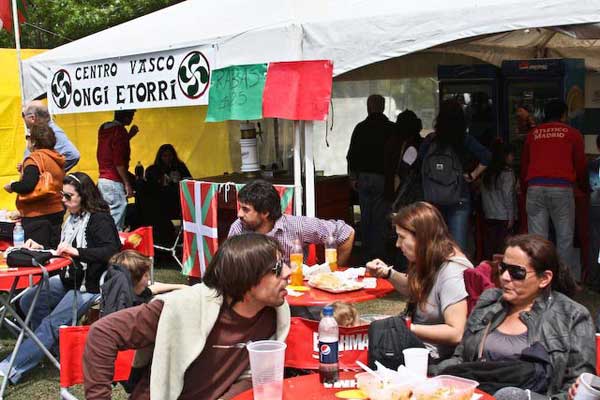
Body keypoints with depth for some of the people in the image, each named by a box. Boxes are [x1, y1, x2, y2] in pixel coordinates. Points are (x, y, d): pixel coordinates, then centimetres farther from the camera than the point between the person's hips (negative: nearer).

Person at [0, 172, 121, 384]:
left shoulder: (99, 219, -14)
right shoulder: (73, 218, 10)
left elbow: (111, 251, -29)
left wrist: (77, 251, -36)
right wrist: (41, 248, 4)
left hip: (90, 286, -9)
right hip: (68, 280, 9)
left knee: (52, 323, -17)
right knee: (28, 300, -6)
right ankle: (56, 344, 1)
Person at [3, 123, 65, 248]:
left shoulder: (35, 159, -14)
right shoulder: (57, 159, 10)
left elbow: (27, 185, -25)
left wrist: (11, 186, -6)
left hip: (37, 216, -8)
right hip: (58, 212, 8)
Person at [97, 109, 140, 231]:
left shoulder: (104, 128, 13)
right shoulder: (120, 131, -12)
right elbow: (119, 162, -17)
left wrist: (129, 135, 21)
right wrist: (127, 184, -14)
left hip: (102, 179, 9)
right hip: (114, 182, -9)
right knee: (116, 224, -7)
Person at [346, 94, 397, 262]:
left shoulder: (360, 127, 3)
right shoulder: (392, 128, -6)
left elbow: (351, 154, 6)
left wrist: (353, 177, 14)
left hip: (363, 177, 3)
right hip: (382, 178, -3)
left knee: (365, 217, 12)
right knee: (380, 219, -1)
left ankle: (366, 254, 17)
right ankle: (377, 254, -3)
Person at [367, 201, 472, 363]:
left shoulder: (452, 273, -23)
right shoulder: (430, 262, 4)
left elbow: (456, 333, -27)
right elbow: (415, 291, 24)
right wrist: (388, 273, 6)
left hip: (434, 357, -9)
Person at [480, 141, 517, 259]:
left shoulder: (487, 173, 10)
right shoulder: (507, 172, -7)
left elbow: (484, 195, 11)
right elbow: (508, 195, -11)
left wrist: (486, 212, 15)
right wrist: (511, 216, -7)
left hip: (489, 216, 6)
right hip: (504, 217, -6)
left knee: (489, 247, 6)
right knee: (502, 247, -5)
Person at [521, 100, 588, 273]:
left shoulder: (533, 133, 17)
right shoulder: (572, 134, 10)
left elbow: (524, 164, 21)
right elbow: (581, 165, 14)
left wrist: (525, 187, 35)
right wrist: (585, 188, 30)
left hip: (535, 188, 2)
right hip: (561, 188, -2)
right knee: (565, 237, 4)